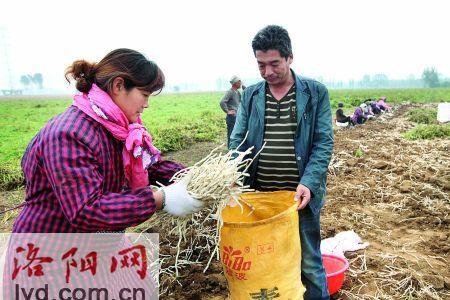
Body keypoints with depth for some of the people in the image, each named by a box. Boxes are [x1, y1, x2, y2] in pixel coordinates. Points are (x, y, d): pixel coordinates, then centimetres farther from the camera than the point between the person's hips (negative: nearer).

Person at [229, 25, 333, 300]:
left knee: (309, 263, 11)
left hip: (300, 195, -2)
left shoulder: (316, 92, -1)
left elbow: (323, 143, -6)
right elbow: (238, 141, 3)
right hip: (259, 195, 3)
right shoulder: (250, 95, 6)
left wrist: (308, 183, -20)